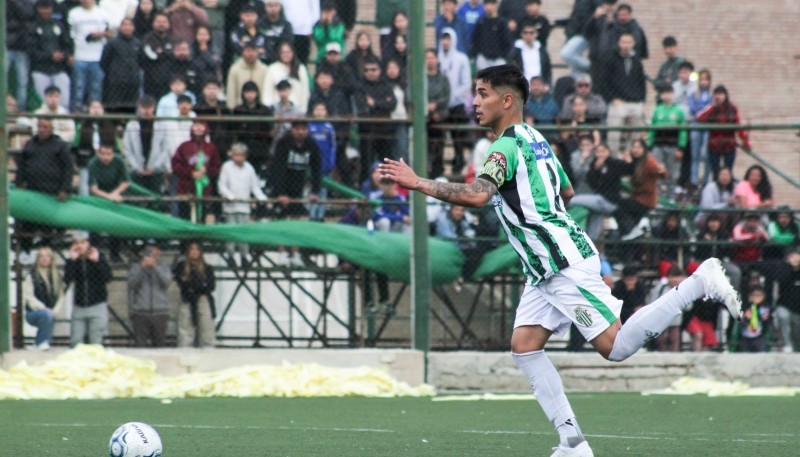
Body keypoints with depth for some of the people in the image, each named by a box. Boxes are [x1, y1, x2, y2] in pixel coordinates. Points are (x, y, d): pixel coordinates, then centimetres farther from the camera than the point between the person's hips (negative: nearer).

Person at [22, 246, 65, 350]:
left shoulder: (57, 276, 11)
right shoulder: (31, 276, -4)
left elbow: (61, 296, 7)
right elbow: (28, 296, -10)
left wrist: (56, 310, -10)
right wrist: (43, 308, -19)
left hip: (51, 312, 6)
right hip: (33, 313, -6)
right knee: (47, 315, -36)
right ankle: (41, 342, -23)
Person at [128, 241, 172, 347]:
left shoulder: (163, 268, 12)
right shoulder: (136, 267, 12)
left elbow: (167, 281, -8)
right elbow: (132, 283, -5)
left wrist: (155, 266, -19)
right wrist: (142, 268, -17)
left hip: (160, 312, 1)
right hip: (140, 312, -1)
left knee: (160, 344, -1)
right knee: (140, 345, -8)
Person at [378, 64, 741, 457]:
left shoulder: (507, 146, -15)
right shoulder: (534, 139, 15)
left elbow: (477, 195, -32)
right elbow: (566, 192, 27)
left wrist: (417, 183, -27)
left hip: (565, 264, -10)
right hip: (544, 271, 10)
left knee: (616, 347, -11)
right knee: (524, 346, 3)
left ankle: (700, 283, -5)